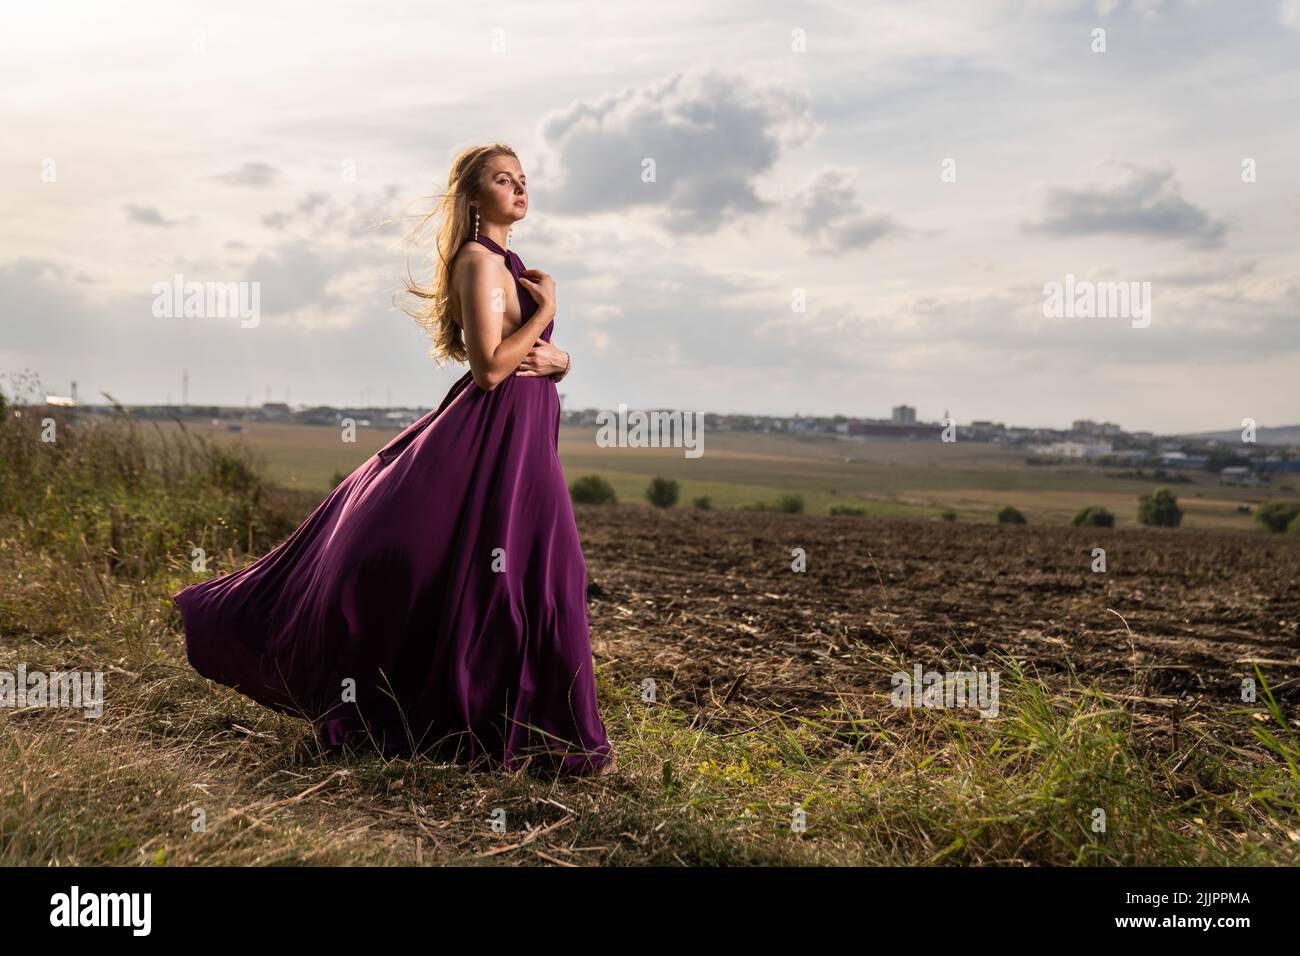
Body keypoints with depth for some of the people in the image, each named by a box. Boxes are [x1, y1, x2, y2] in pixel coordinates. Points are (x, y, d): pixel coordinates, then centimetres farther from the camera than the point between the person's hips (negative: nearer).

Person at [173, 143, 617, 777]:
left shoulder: (509, 265, 16)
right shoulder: (478, 262, -12)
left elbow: (555, 356, 17)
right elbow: (490, 367, -21)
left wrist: (554, 360, -6)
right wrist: (546, 307, -13)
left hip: (522, 437, 10)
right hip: (494, 439, -10)